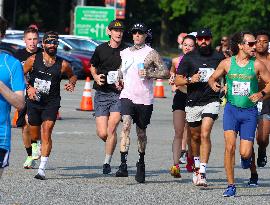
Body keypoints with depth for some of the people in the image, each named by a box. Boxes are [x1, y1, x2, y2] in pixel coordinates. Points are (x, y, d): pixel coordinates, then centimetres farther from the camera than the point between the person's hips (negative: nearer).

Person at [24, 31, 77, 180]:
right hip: (33, 101, 2)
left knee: (46, 133, -17)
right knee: (34, 136, 11)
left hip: (51, 103, -2)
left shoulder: (62, 64, -1)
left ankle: (42, 169, -20)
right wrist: (28, 87, -9)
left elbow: (72, 75, 18)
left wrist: (71, 84, -3)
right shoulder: (33, 60, 0)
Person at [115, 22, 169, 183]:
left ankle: (141, 162, 32)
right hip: (127, 96, 2)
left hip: (144, 99, -2)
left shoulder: (151, 53, 0)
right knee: (126, 125, -20)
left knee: (141, 132, 9)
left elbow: (166, 72, -4)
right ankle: (123, 164, -27)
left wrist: (149, 74, -17)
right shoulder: (125, 53, 14)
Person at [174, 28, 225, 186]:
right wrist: (190, 80, -17)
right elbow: (177, 80, 1)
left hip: (211, 101, -2)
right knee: (195, 136, 15)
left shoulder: (219, 57, 4)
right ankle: (197, 165, 39)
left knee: (205, 134, -17)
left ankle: (202, 173, -20)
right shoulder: (189, 58, 2)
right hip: (193, 102, 2)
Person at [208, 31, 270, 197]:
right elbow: (212, 78, 13)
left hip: (250, 111, 0)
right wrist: (214, 85, -10)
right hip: (231, 108, 0)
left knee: (245, 153, -5)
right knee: (230, 146, -15)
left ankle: (247, 157, 36)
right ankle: (231, 186, -6)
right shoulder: (227, 63, 0)